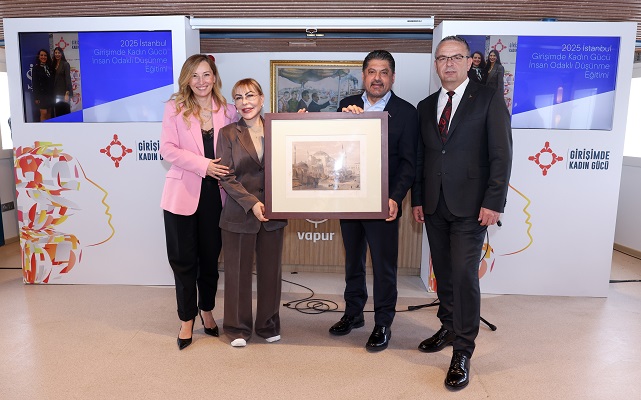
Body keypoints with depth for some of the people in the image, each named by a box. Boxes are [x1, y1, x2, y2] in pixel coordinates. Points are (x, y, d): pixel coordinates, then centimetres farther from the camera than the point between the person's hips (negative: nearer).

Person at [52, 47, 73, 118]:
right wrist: (52, 93, 8)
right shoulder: (54, 65, 13)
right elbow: (53, 79, 13)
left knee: (65, 112, -5)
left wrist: (67, 93, -18)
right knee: (58, 112, 6)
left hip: (63, 92, -6)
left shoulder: (65, 64, -5)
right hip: (56, 93, 6)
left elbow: (68, 78, -11)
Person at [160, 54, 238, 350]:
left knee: (211, 257, 13)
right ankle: (187, 319, 22)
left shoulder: (227, 111, 4)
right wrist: (203, 165, -18)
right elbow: (167, 149, -9)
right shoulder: (175, 108, -2)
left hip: (215, 194, 2)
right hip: (183, 193, -2)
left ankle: (207, 310, 33)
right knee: (184, 259, 6)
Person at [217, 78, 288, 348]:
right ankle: (238, 328, 25)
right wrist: (251, 203, -16)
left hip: (273, 213, 2)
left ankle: (268, 325, 28)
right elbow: (226, 178, -6)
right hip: (240, 213, -2)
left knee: (271, 271, 11)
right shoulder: (228, 133, 0)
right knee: (238, 272, 8)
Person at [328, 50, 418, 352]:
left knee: (384, 267, 5)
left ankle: (383, 325, 22)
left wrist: (395, 198, -19)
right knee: (352, 261, 18)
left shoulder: (406, 112, -4)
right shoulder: (347, 105, 6)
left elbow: (408, 163, -7)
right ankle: (353, 314, 36)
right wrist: (345, 118, -18)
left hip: (383, 202, -4)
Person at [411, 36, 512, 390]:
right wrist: (417, 199, 10)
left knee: (464, 274, -6)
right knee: (443, 273, 14)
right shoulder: (426, 106, 13)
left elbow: (501, 154, -7)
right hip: (434, 206, 5)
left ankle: (462, 353, 7)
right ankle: (449, 329, 32)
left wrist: (493, 202, -14)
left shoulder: (489, 99, -2)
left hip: (470, 206, -5)